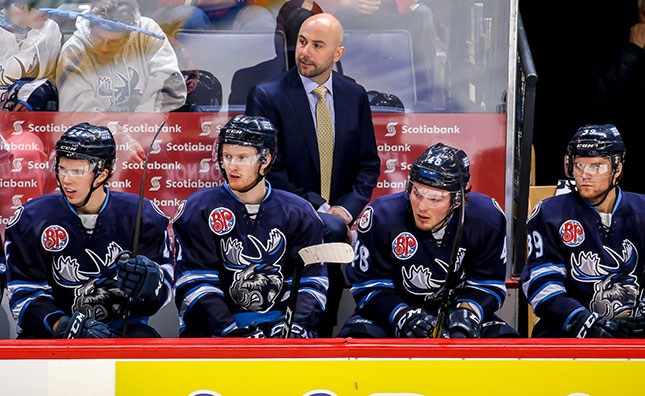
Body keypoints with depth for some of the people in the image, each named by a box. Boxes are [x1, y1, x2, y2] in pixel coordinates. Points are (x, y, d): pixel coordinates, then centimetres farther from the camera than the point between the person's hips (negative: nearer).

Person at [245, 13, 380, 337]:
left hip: (334, 225, 4)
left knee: (325, 323, 5)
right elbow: (269, 169, -10)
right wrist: (320, 210, -15)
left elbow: (368, 163, 12)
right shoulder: (266, 96, -5)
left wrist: (347, 208, -7)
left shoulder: (355, 97, 10)